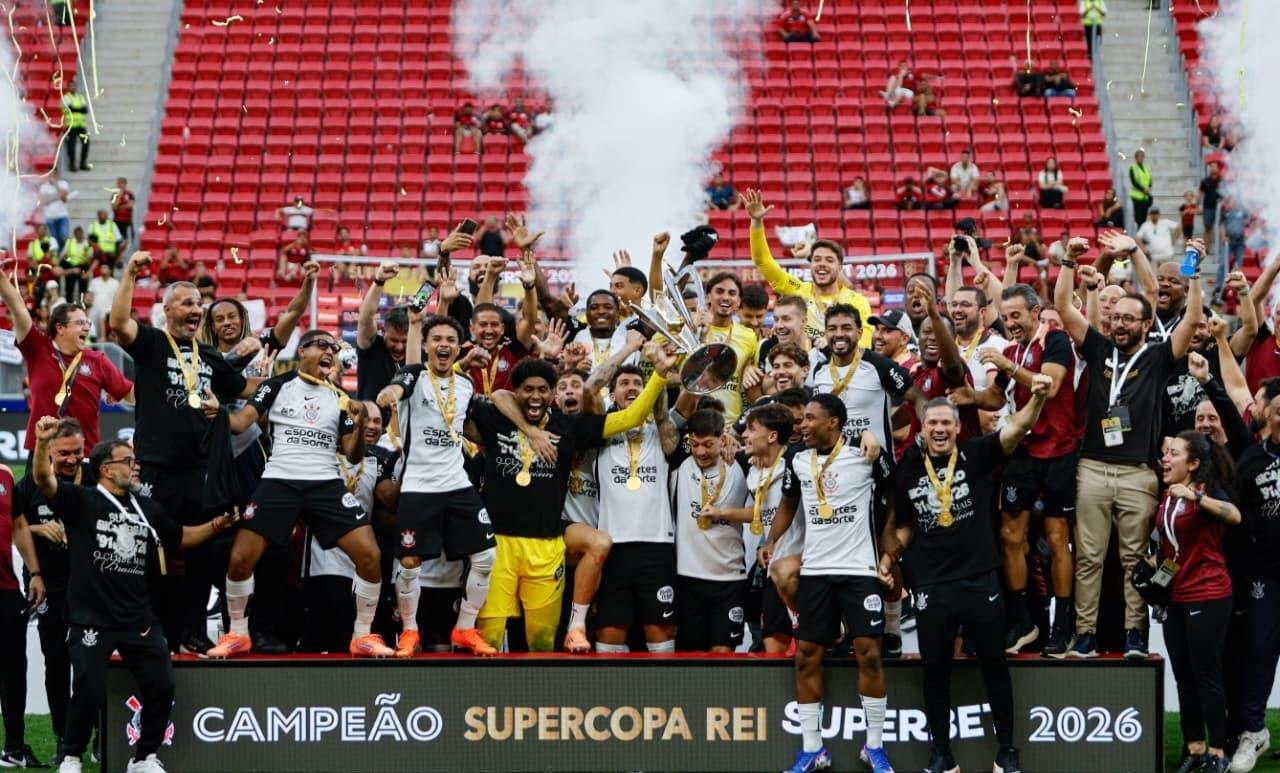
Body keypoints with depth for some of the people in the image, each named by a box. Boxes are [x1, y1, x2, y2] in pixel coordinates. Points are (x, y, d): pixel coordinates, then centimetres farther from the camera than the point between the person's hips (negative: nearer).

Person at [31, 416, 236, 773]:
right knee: (89, 692, -10)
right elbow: (44, 480, -19)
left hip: (139, 619, 5)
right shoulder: (81, 501, -3)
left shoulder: (147, 508, 15)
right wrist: (42, 443, -37)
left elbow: (181, 537, 27)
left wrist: (217, 525, 11)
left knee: (161, 686, -1)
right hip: (91, 619, -5)